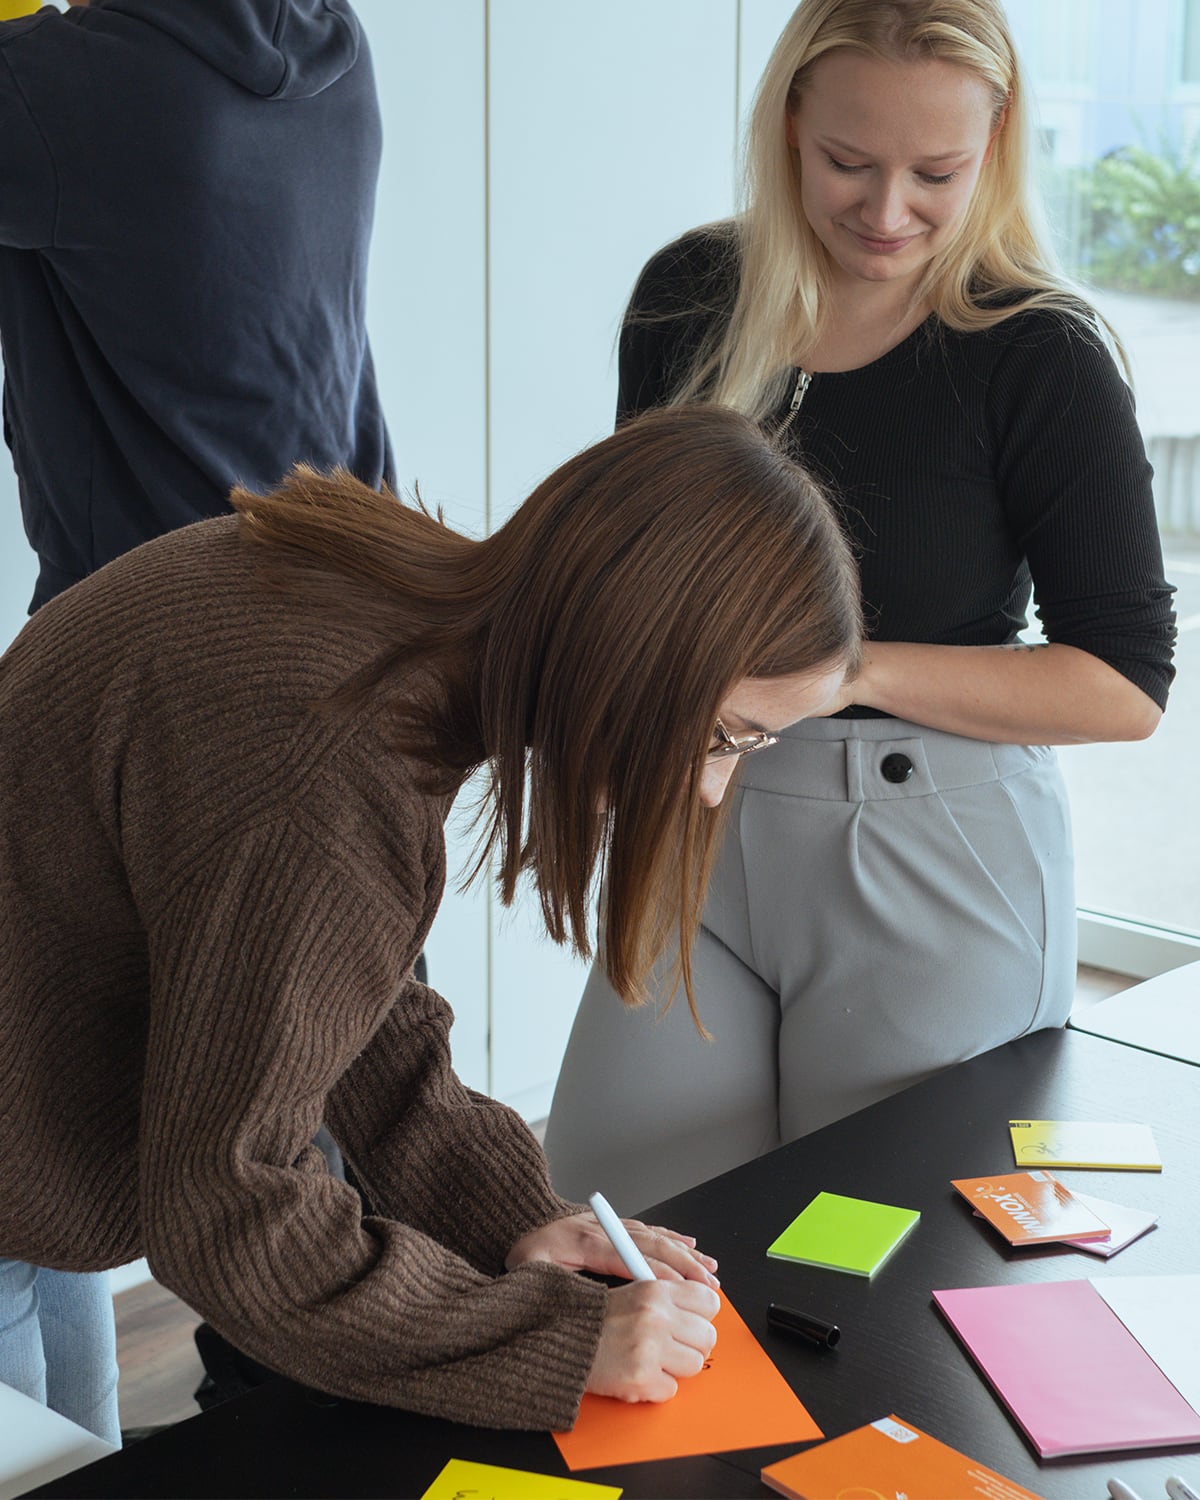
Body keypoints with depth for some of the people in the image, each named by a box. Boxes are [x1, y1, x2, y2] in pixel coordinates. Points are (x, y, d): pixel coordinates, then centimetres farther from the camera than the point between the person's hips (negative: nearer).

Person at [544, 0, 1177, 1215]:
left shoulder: (1039, 358, -10)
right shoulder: (688, 295, 3)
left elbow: (1126, 684, -11)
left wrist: (853, 667, -19)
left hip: (934, 863, -4)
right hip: (702, 830, 4)